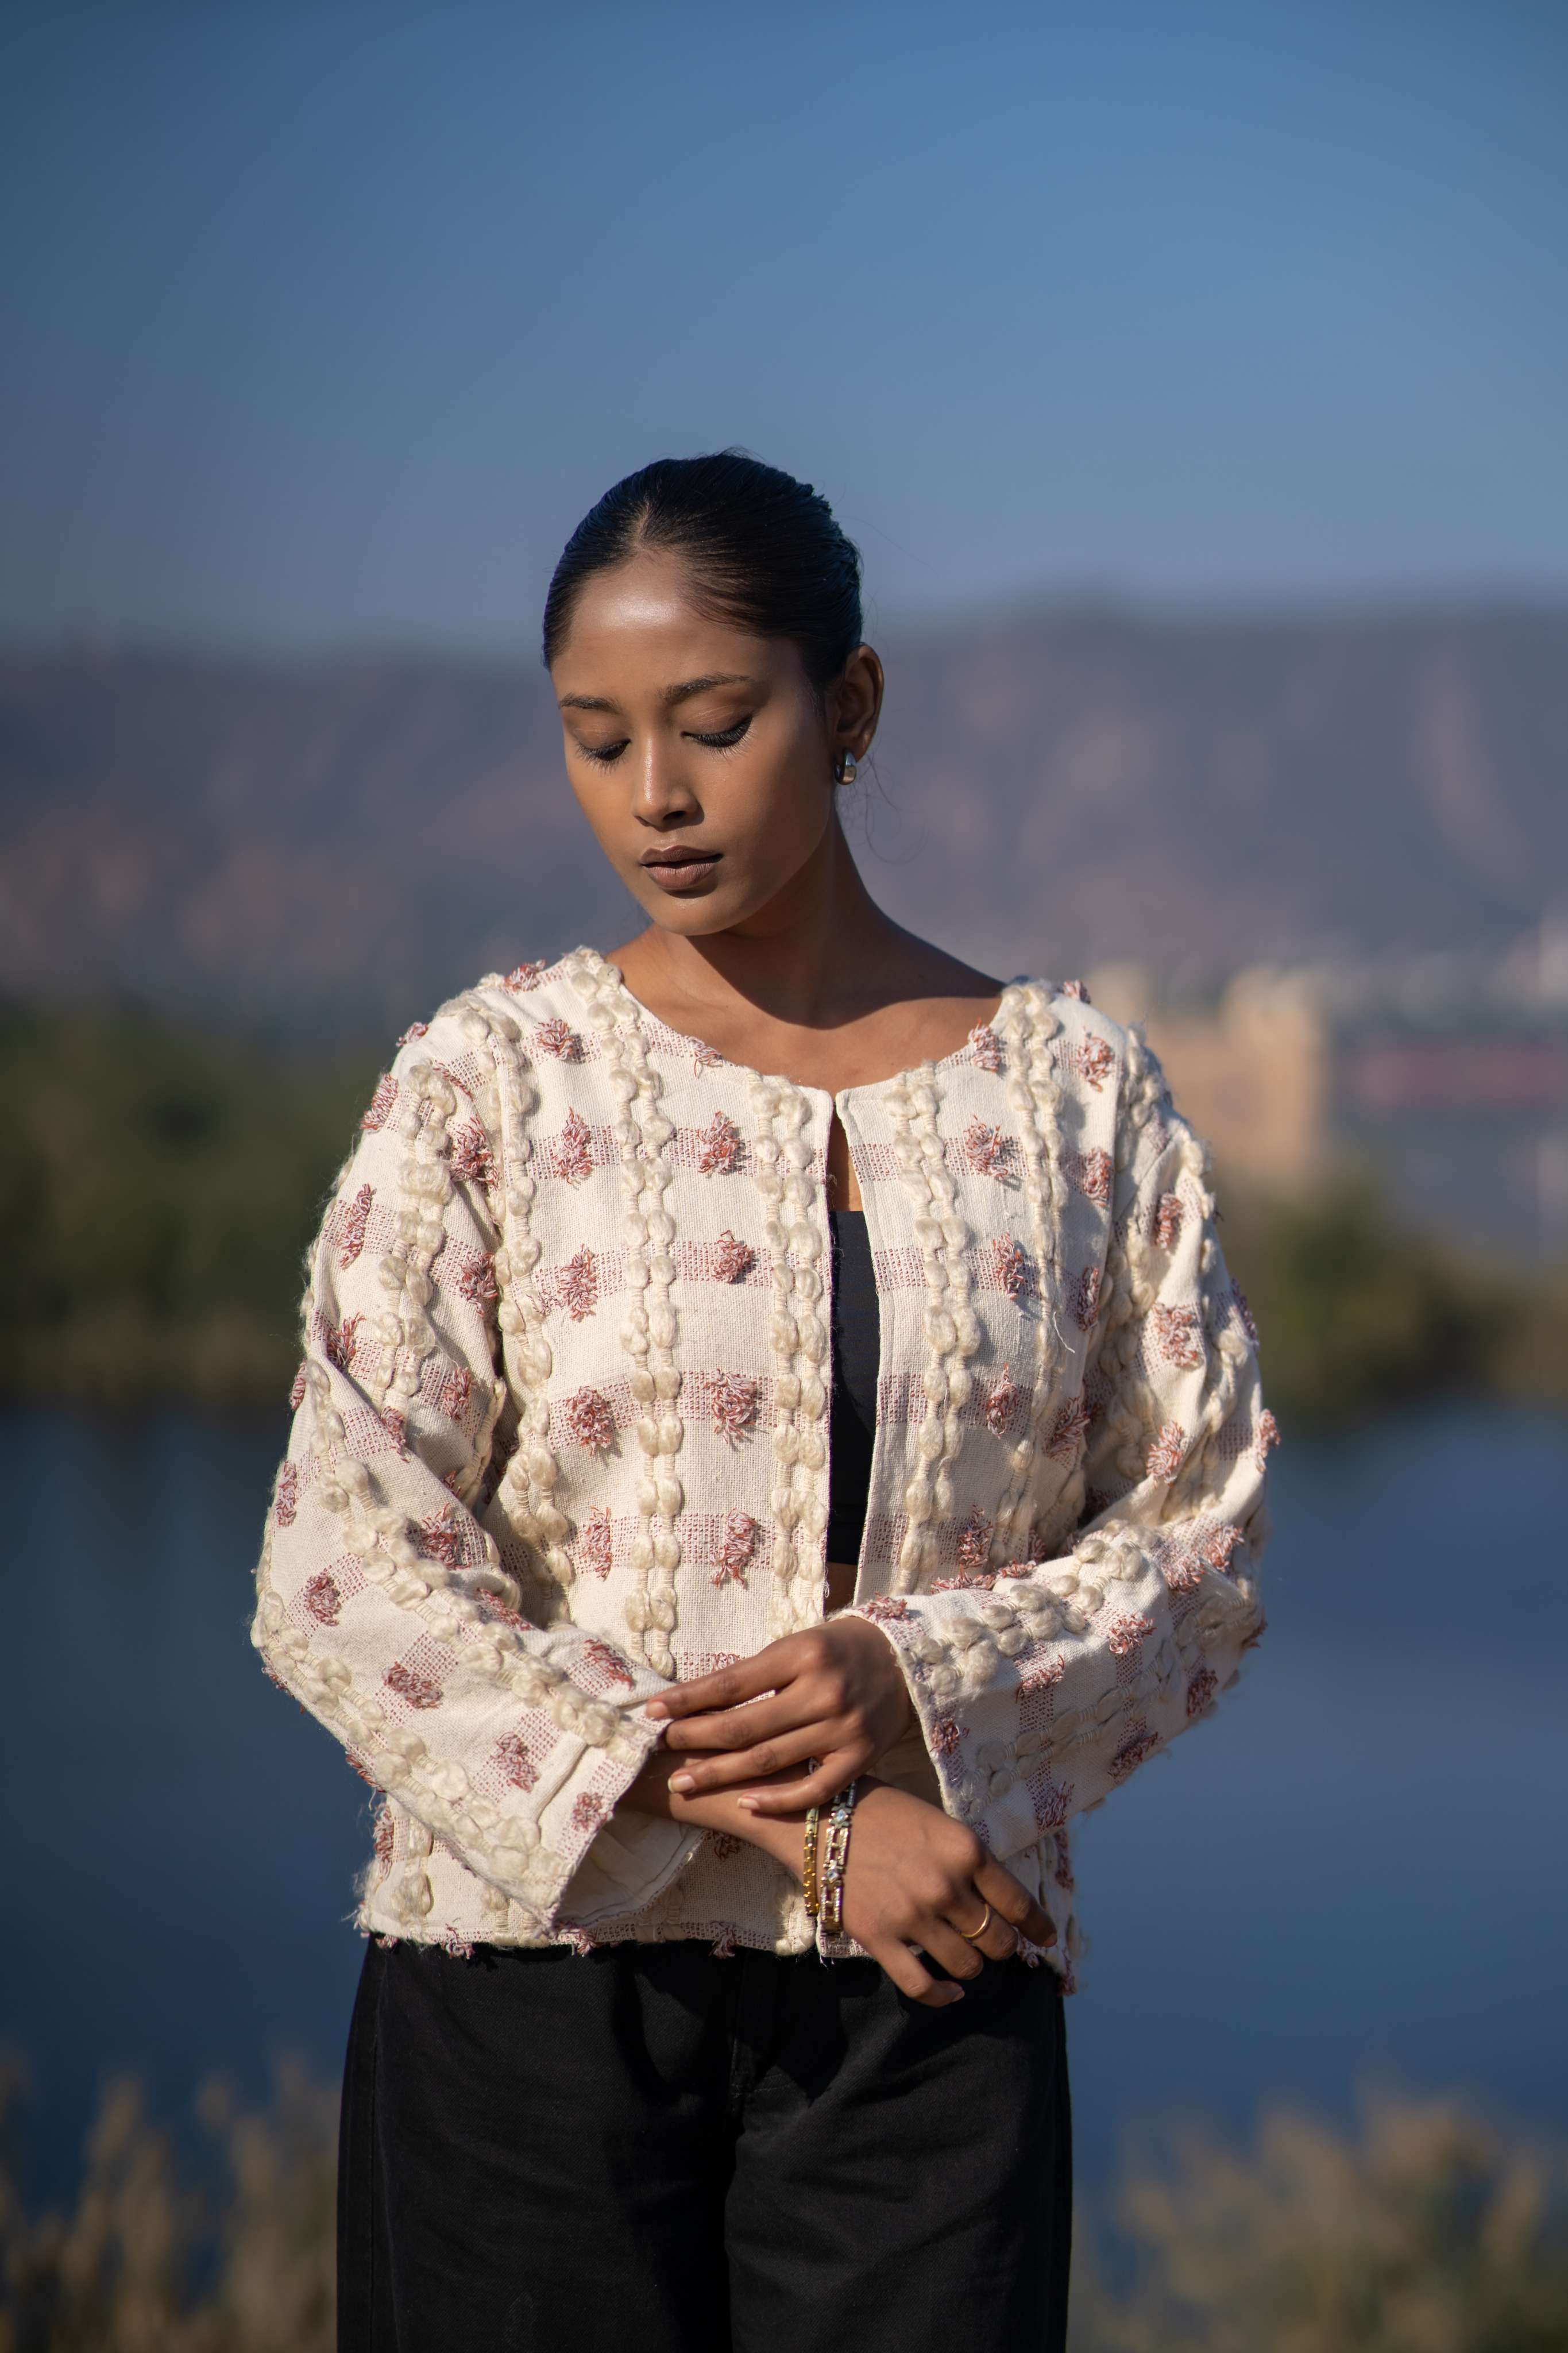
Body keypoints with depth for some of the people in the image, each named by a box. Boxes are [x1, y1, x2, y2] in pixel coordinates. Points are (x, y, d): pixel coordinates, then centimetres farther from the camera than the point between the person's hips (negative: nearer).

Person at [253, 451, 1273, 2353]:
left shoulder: (1074, 1092, 7)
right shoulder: (488, 1087, 1)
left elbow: (1201, 1545, 9)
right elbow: (344, 1573, -7)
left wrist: (918, 1677, -12)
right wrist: (804, 1824, -13)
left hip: (926, 2004, 1)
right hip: (540, 1972, -1)